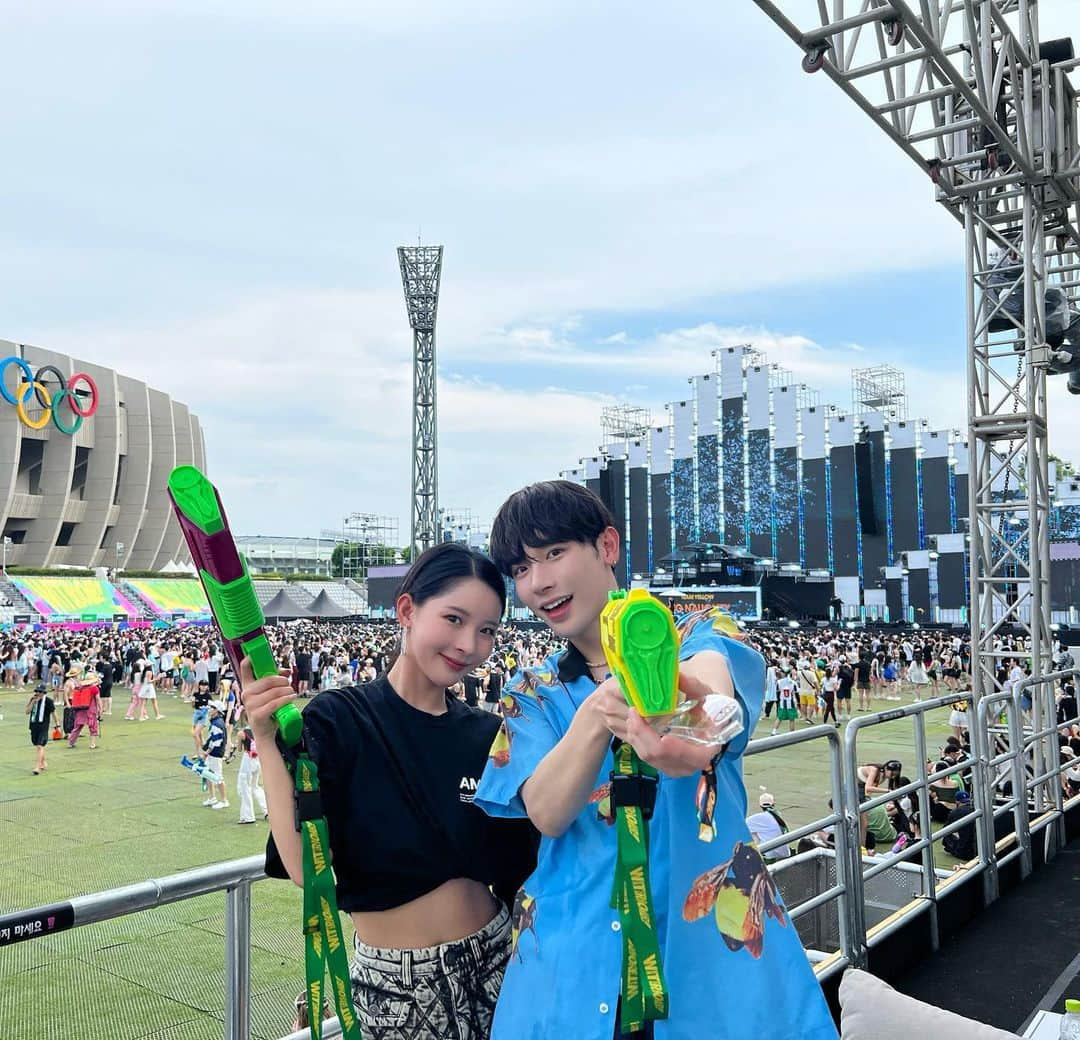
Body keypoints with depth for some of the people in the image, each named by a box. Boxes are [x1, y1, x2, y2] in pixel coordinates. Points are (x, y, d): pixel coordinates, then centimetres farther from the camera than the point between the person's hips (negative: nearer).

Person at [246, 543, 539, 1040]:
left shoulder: (488, 735, -3)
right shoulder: (339, 720, -14)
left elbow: (519, 864, 2)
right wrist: (267, 742, -27)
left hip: (493, 962, 4)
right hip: (394, 981, -3)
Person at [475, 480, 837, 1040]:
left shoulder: (694, 637, -3)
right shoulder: (532, 694, 6)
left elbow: (710, 674, -29)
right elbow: (547, 814, -12)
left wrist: (682, 688, -54)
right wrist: (597, 713, -32)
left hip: (713, 935, -2)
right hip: (574, 956, 3)